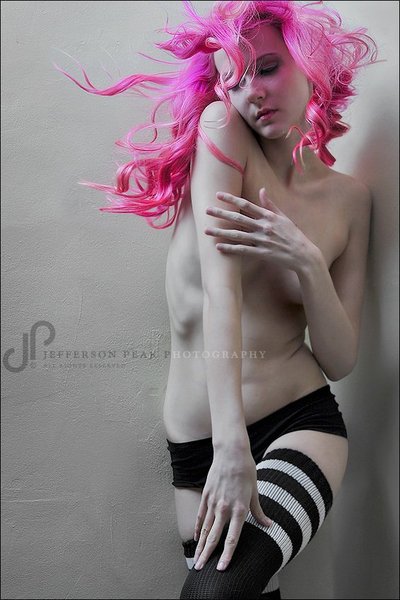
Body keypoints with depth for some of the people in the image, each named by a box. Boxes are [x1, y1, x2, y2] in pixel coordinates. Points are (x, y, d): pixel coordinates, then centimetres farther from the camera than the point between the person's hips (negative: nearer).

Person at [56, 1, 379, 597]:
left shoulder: (348, 197, 3)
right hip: (202, 440, 0)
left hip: (300, 424, 0)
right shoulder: (220, 127, -5)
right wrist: (231, 443, -27)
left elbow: (340, 361, 1)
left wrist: (309, 264, -16)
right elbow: (220, 285, -19)